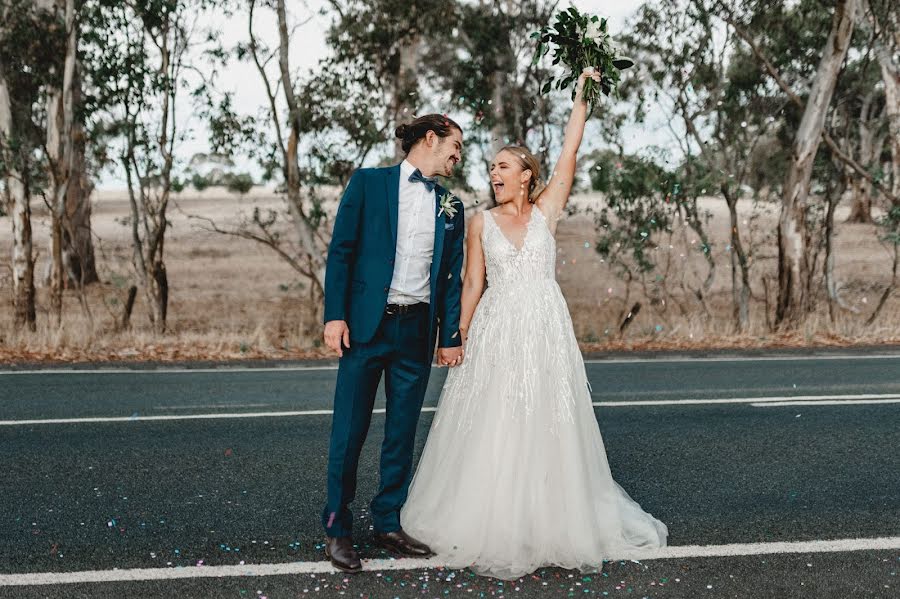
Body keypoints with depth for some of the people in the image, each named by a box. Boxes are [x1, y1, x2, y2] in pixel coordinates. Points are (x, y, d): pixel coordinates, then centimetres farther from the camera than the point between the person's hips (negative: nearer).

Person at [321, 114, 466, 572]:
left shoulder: (450, 207, 13)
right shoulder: (368, 183, 2)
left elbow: (452, 276, 13)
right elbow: (340, 251, -2)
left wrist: (451, 336, 8)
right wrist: (335, 315, -10)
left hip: (417, 330, 4)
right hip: (367, 325, -4)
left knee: (402, 433, 9)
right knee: (349, 430, -1)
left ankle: (389, 524, 21)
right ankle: (337, 529, 11)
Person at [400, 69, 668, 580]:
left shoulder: (546, 210, 6)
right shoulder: (481, 222, 6)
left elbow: (571, 150, 1)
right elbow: (473, 284, 6)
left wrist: (582, 95, 0)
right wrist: (459, 337, 2)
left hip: (546, 331, 0)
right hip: (496, 333, 0)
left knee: (546, 427, 2)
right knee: (492, 430, -1)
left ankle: (549, 522, 14)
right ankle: (493, 525, 10)